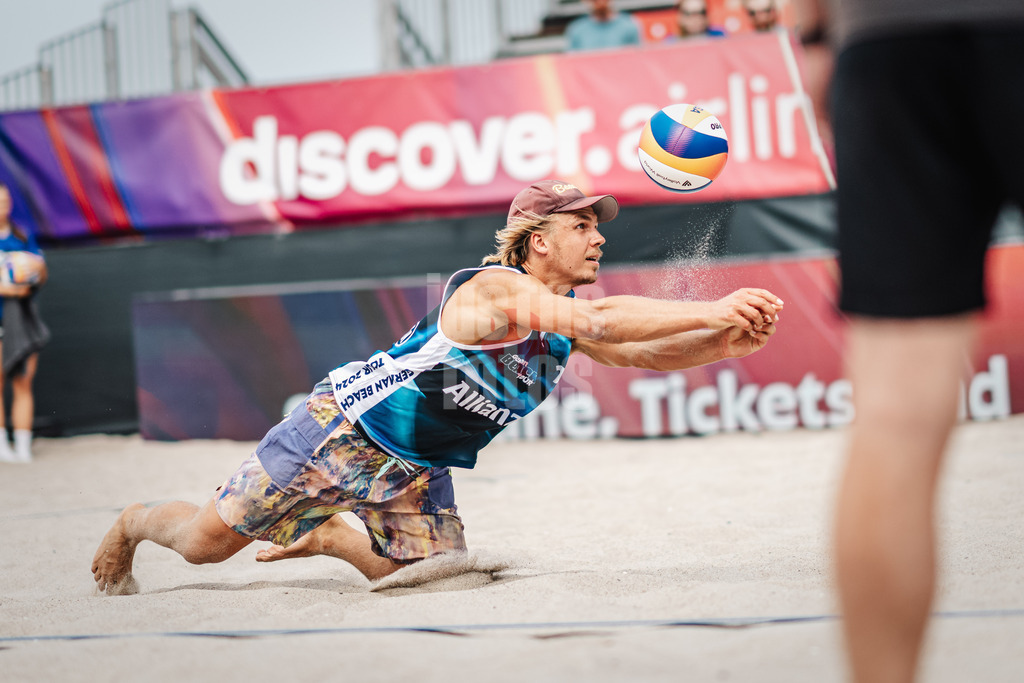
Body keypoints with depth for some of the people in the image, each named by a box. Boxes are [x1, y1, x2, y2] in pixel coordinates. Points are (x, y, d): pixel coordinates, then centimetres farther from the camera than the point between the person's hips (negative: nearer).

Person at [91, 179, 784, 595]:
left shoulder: (567, 317, -2)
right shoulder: (493, 290, -29)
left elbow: (645, 351, -10)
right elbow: (600, 321, -43)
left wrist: (724, 342, -28)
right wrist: (711, 310, -46)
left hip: (419, 468, 8)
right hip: (343, 428, -8)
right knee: (208, 541, -1)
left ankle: (327, 534, 25)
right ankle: (133, 523, 33)